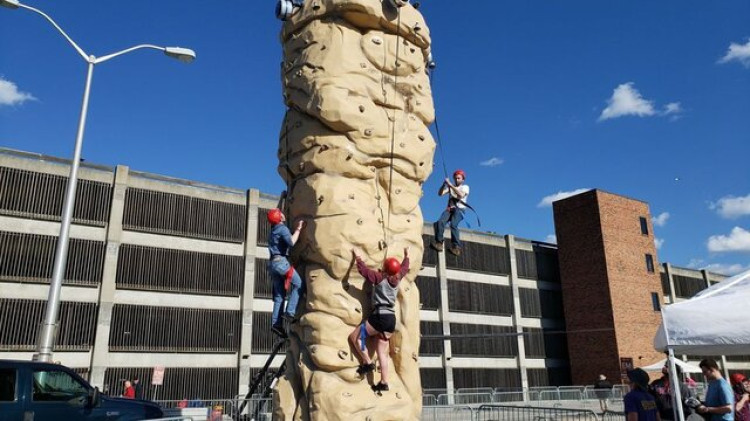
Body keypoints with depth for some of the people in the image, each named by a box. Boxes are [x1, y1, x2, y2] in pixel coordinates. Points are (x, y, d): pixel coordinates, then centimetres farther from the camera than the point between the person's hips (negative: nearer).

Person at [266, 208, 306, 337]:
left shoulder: (273, 231, 23)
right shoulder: (282, 228, -5)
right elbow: (291, 242, -21)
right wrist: (298, 229, -12)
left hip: (273, 263, 9)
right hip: (281, 261, -9)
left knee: (279, 295, 6)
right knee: (298, 284, -6)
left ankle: (276, 323, 1)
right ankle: (289, 313, -15)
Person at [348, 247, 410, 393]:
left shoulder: (379, 278, -5)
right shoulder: (397, 278, 11)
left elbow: (363, 270, -5)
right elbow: (404, 268, 30)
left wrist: (357, 257, 8)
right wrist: (406, 256, 44)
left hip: (380, 316, -7)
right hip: (391, 318, 7)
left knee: (354, 336, 7)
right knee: (382, 352, 11)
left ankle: (367, 363, 3)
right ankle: (384, 383, 9)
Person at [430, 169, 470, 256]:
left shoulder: (465, 187, 12)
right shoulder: (450, 187, 24)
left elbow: (461, 195, -10)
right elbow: (440, 193, 11)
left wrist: (451, 185, -14)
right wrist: (444, 184, -5)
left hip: (459, 209, -4)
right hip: (449, 209, 4)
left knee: (453, 225, -31)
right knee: (440, 222, -27)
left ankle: (456, 247, -31)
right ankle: (439, 243, -31)